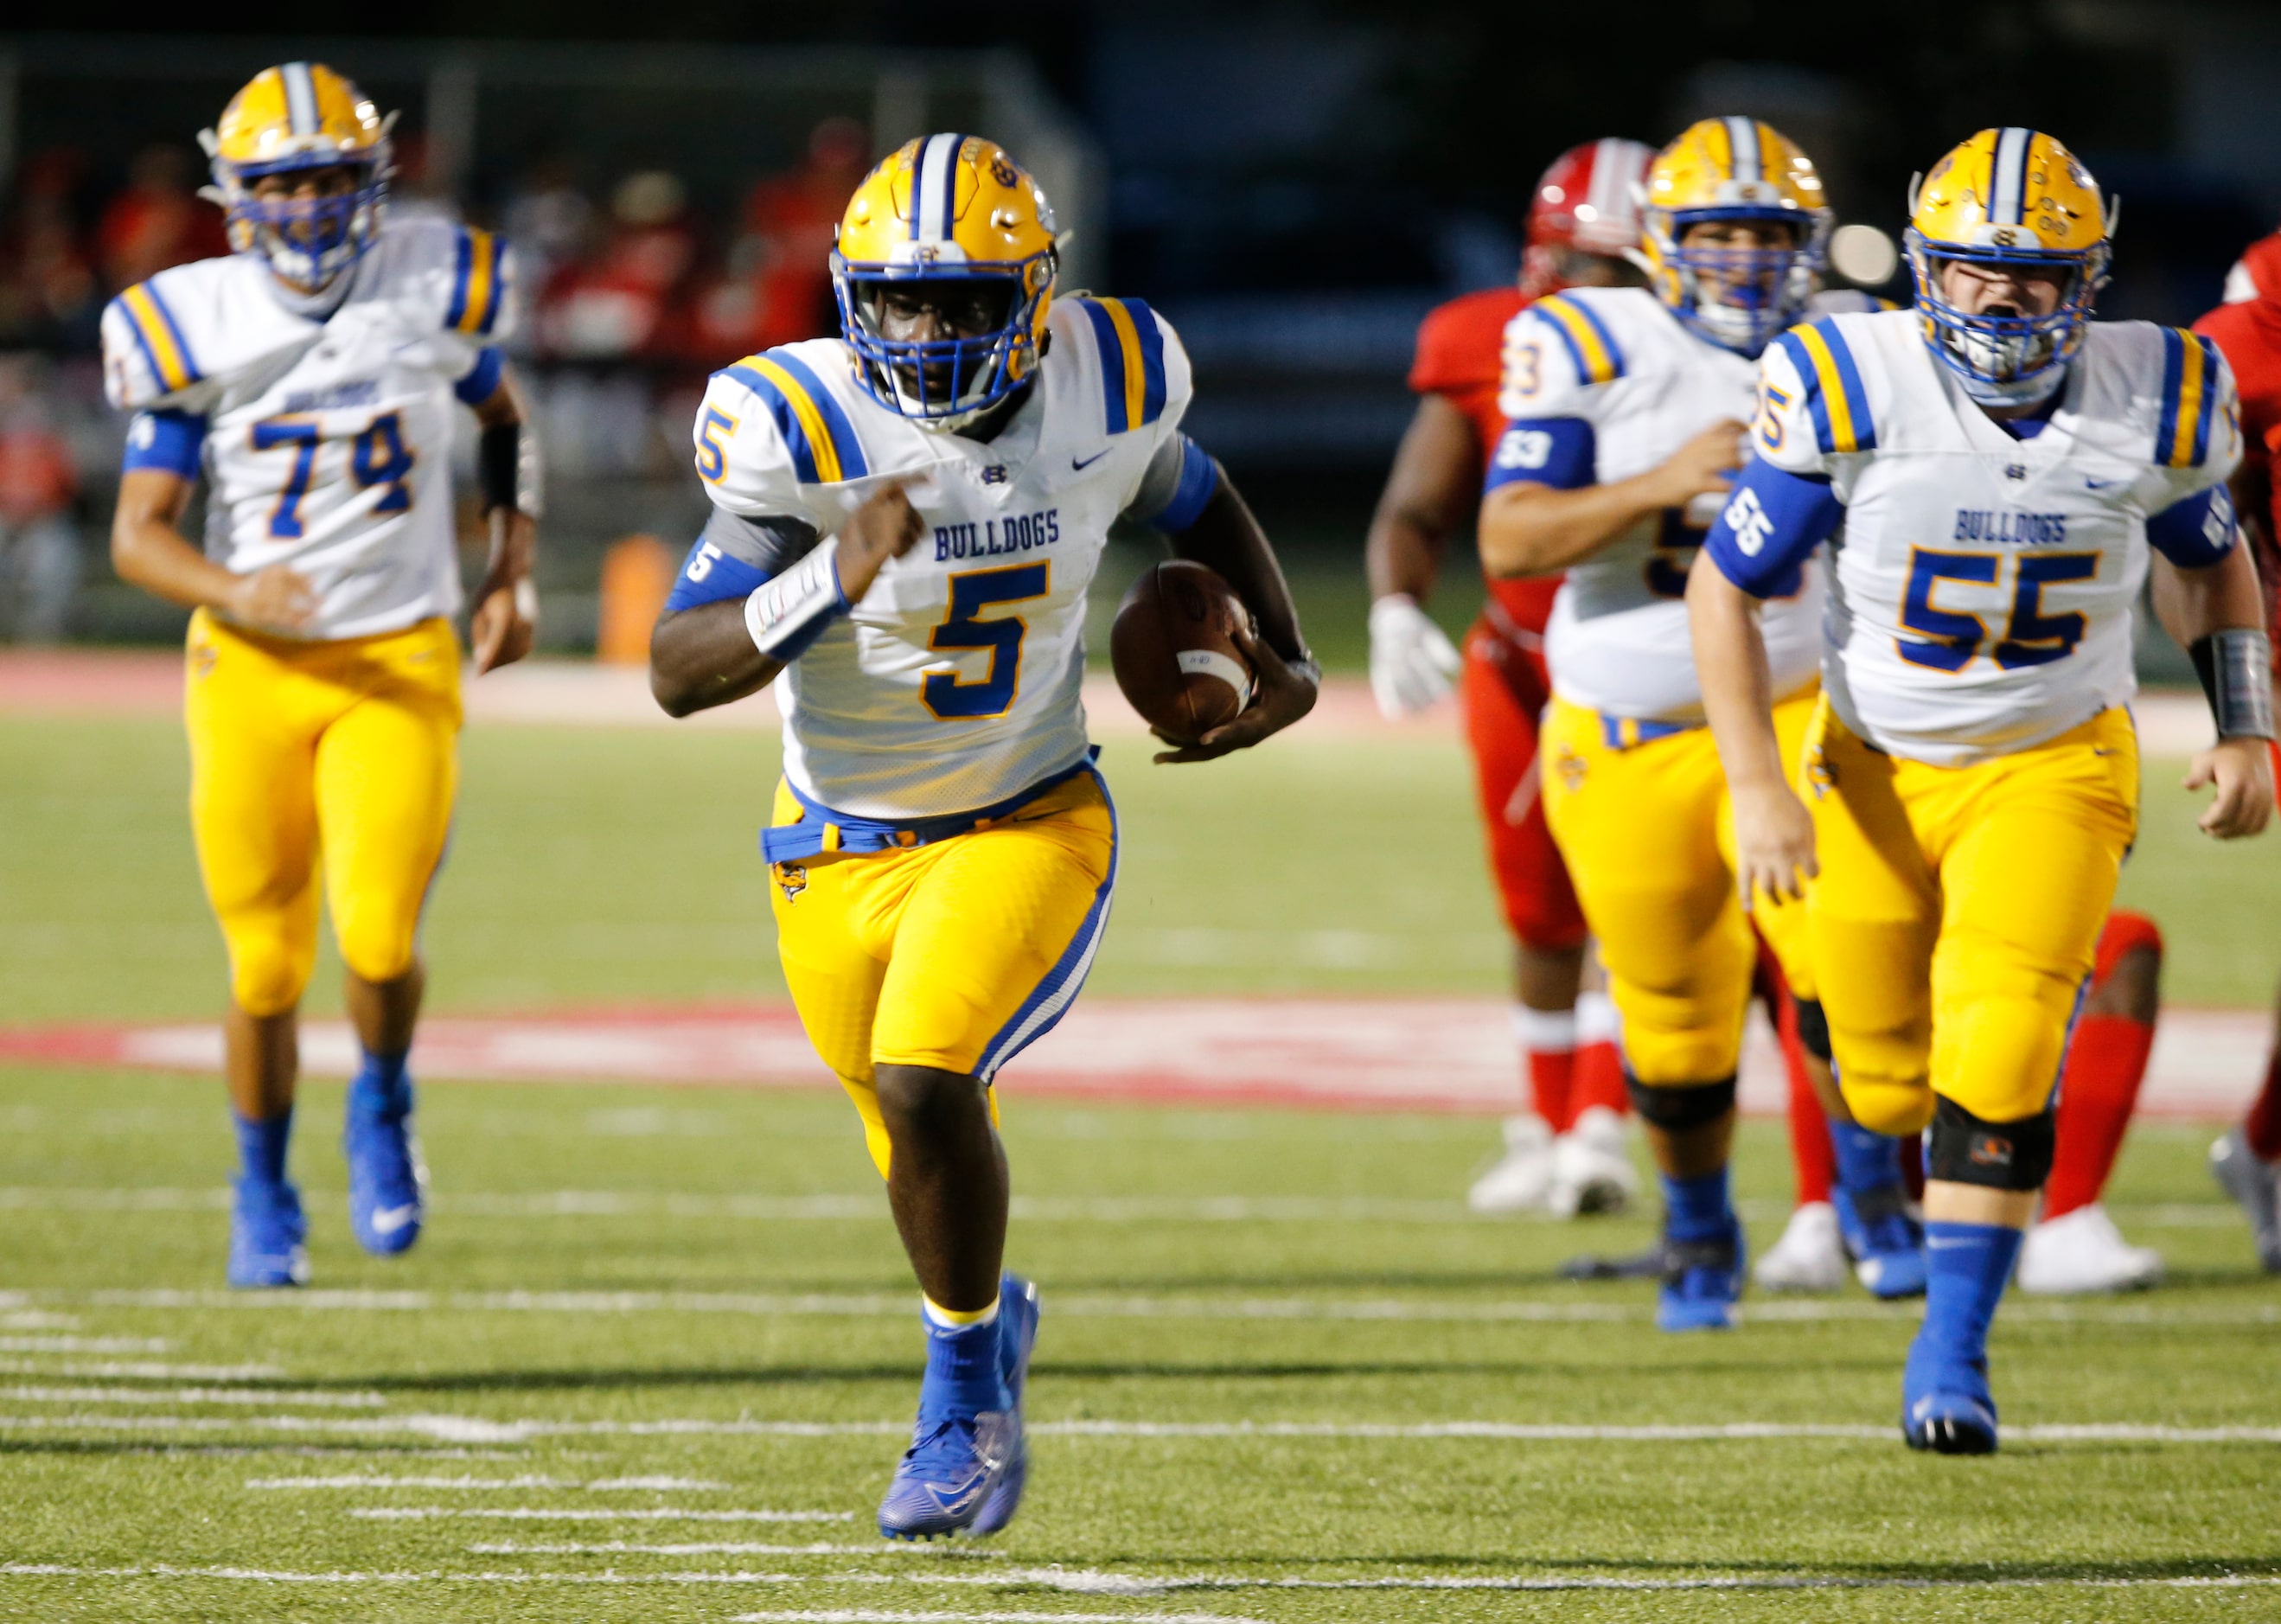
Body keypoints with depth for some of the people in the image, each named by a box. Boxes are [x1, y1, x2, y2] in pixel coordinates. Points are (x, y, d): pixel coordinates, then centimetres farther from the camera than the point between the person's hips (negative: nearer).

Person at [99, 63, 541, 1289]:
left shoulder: (434, 291, -3)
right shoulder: (196, 330, -7)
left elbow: (504, 420, 18)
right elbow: (138, 534, -7)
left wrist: (512, 572, 7)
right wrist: (232, 593, -26)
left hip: (398, 668, 0)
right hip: (253, 671, 0)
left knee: (378, 942, -16)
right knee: (267, 968, 5)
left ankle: (381, 1108, 17)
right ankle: (263, 1196, 30)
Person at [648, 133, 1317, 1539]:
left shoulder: (1102, 391, -11)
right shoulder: (806, 432, -21)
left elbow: (1198, 503, 14)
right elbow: (678, 671, -25)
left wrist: (1285, 656, 1)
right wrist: (831, 584, -39)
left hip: (1027, 828, -1)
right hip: (842, 849, 1)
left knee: (925, 1080, -25)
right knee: (924, 1153, 17)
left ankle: (965, 1391, -1)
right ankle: (988, 1316, 53)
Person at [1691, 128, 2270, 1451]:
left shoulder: (2156, 402, -10)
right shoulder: (1858, 390, -18)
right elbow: (1728, 588, -10)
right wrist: (1758, 788, -17)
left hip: (2053, 770, -1)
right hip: (1877, 773, 1)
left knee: (1997, 1062, -19)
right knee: (1889, 1086, 9)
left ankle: (1953, 1353, -8)